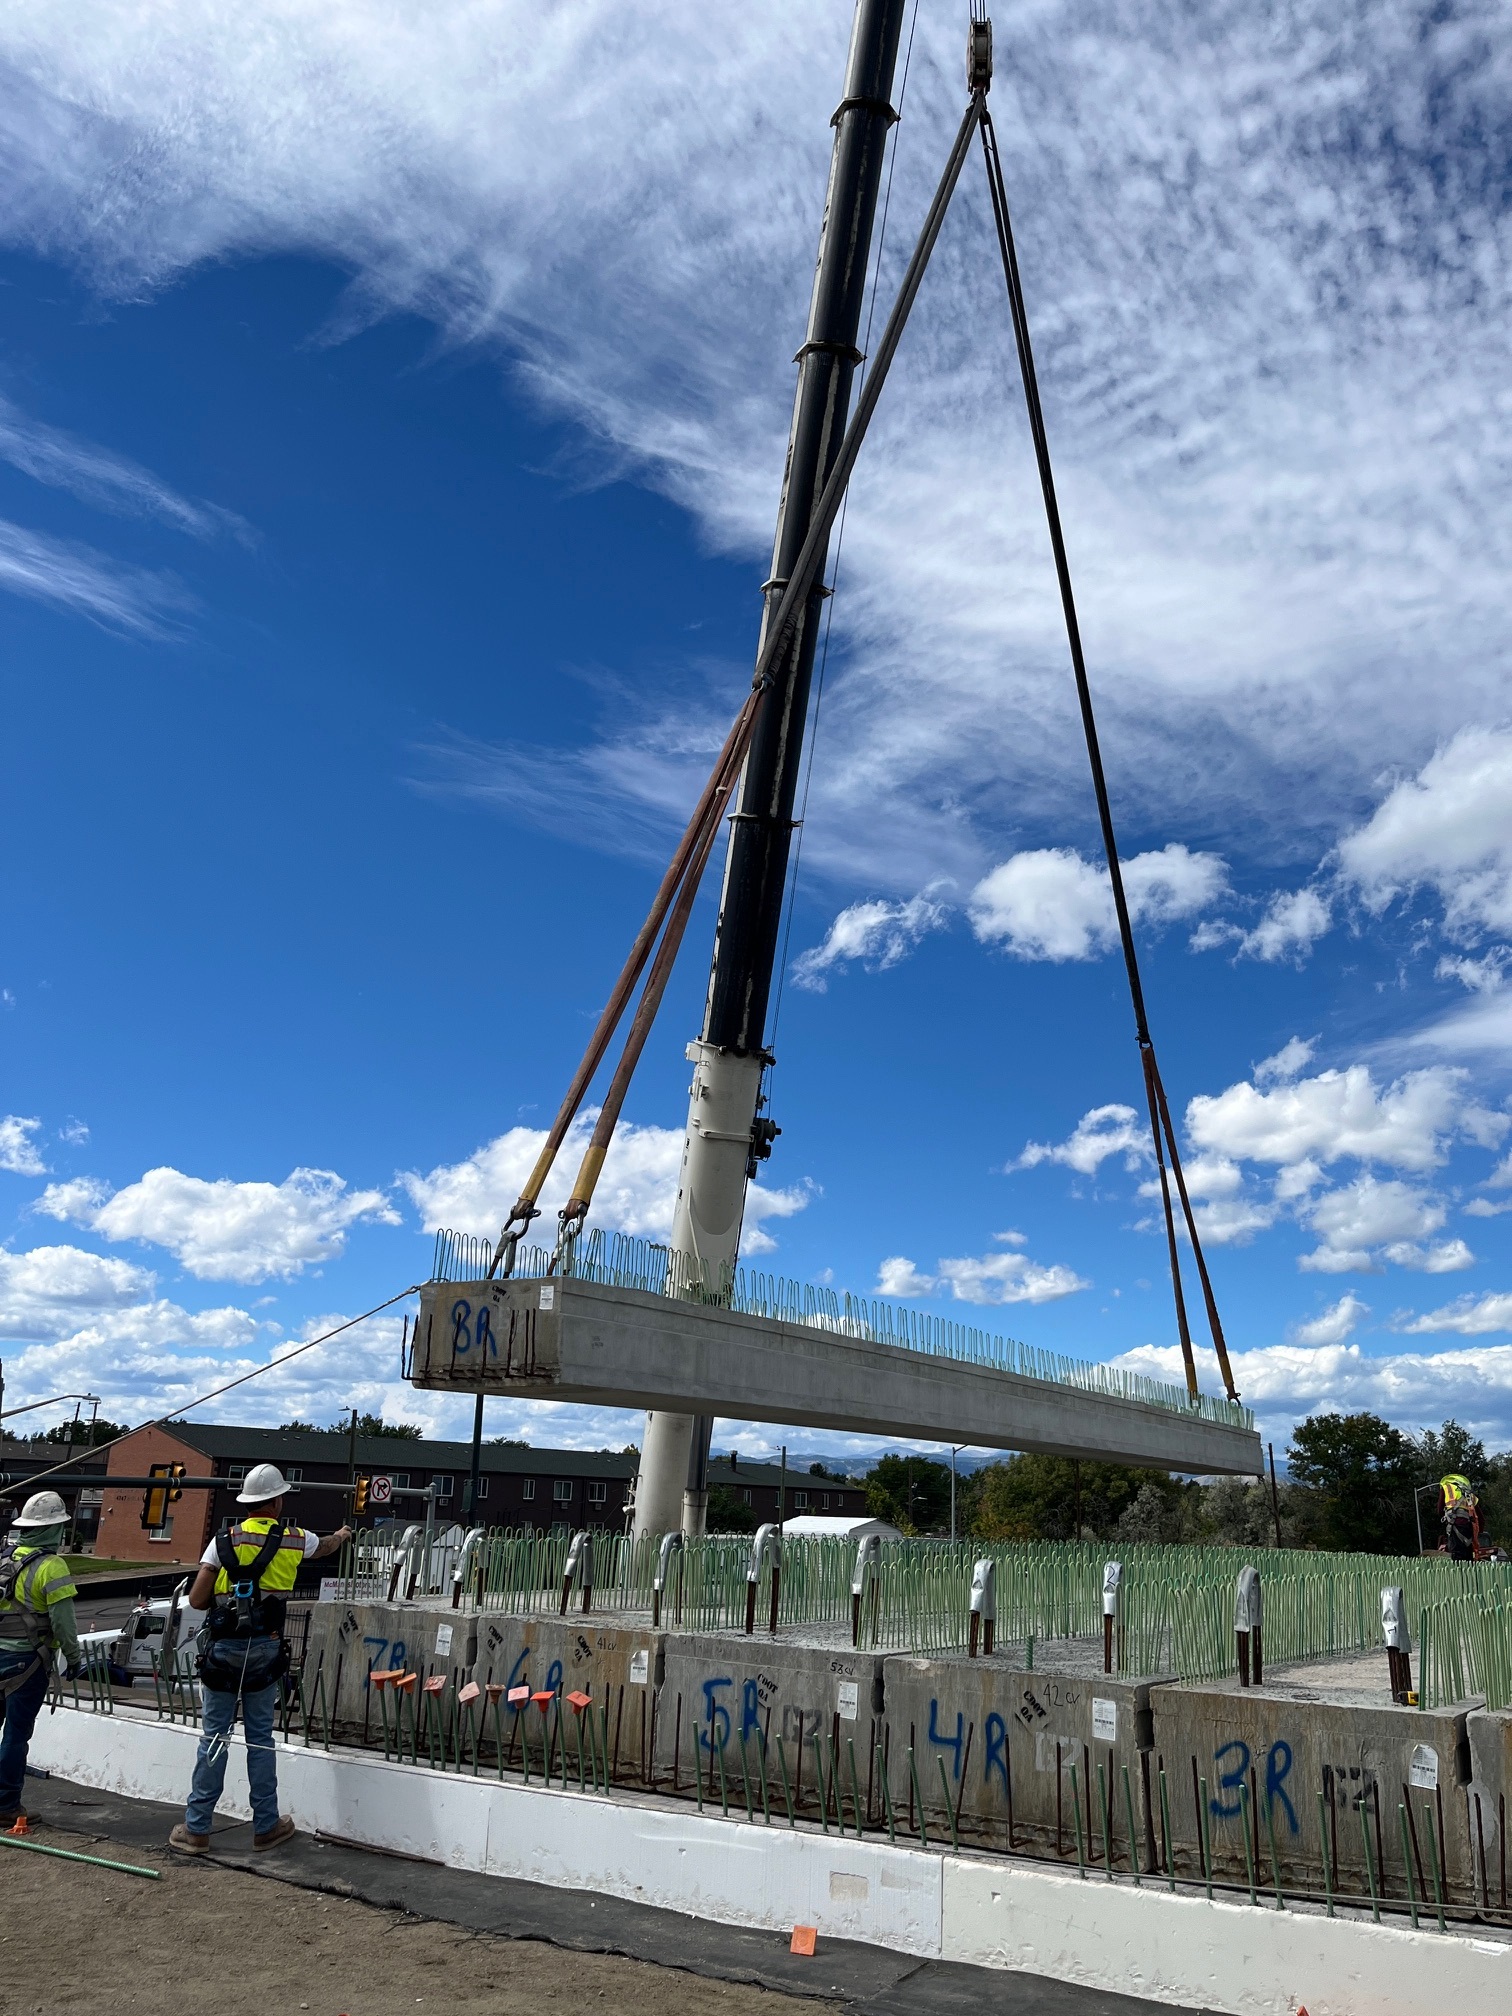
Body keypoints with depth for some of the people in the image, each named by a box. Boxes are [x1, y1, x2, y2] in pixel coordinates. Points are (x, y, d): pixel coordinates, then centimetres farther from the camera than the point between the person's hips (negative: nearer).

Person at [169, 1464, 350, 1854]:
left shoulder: (225, 1539, -1)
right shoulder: (294, 1540, 4)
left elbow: (196, 1600, -3)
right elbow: (325, 1546, 29)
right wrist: (342, 1536, 52)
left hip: (223, 1647, 0)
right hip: (265, 1649, 0)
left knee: (213, 1737, 7)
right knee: (260, 1738, 10)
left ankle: (196, 1829, 12)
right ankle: (266, 1826, 19)